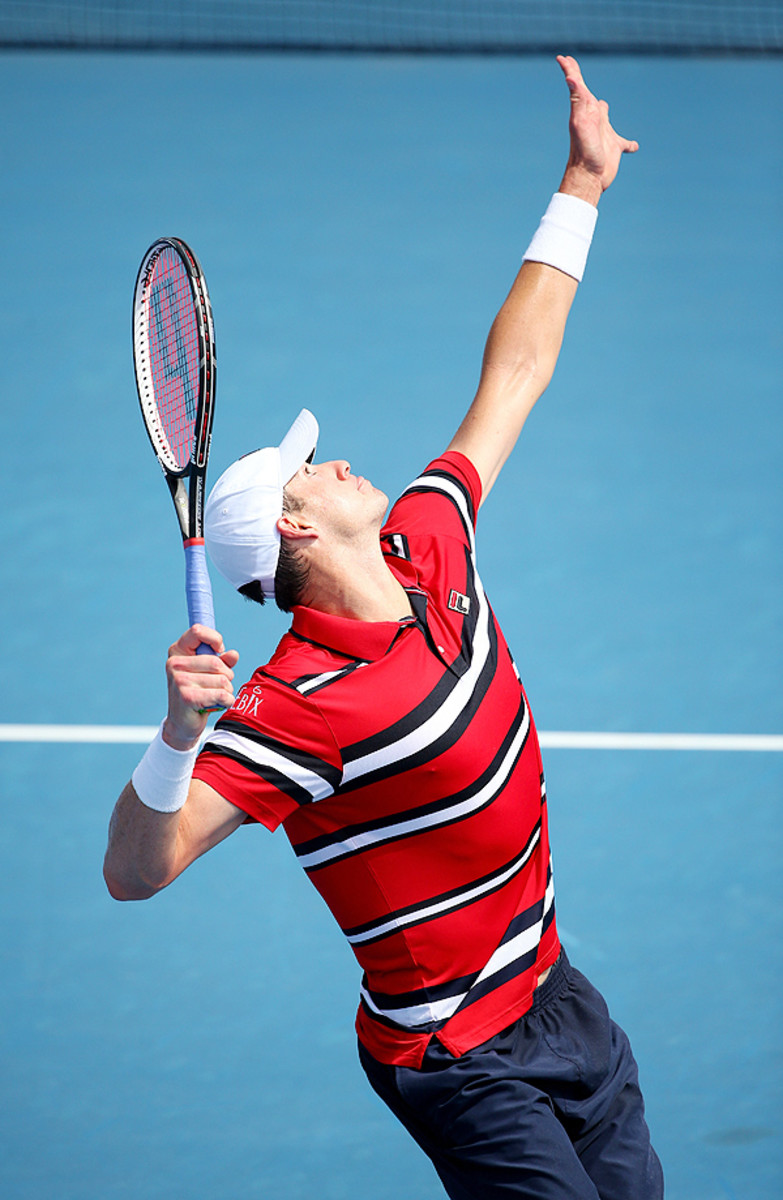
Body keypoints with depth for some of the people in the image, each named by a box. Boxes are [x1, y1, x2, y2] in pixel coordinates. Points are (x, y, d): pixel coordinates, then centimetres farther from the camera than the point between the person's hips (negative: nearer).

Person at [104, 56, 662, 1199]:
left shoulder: (426, 550, -2)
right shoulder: (297, 708, -26)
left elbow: (515, 370, 10)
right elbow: (136, 871, -33)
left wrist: (582, 184, 13)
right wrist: (179, 736, -51)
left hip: (555, 992, 8)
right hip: (463, 1063, -8)